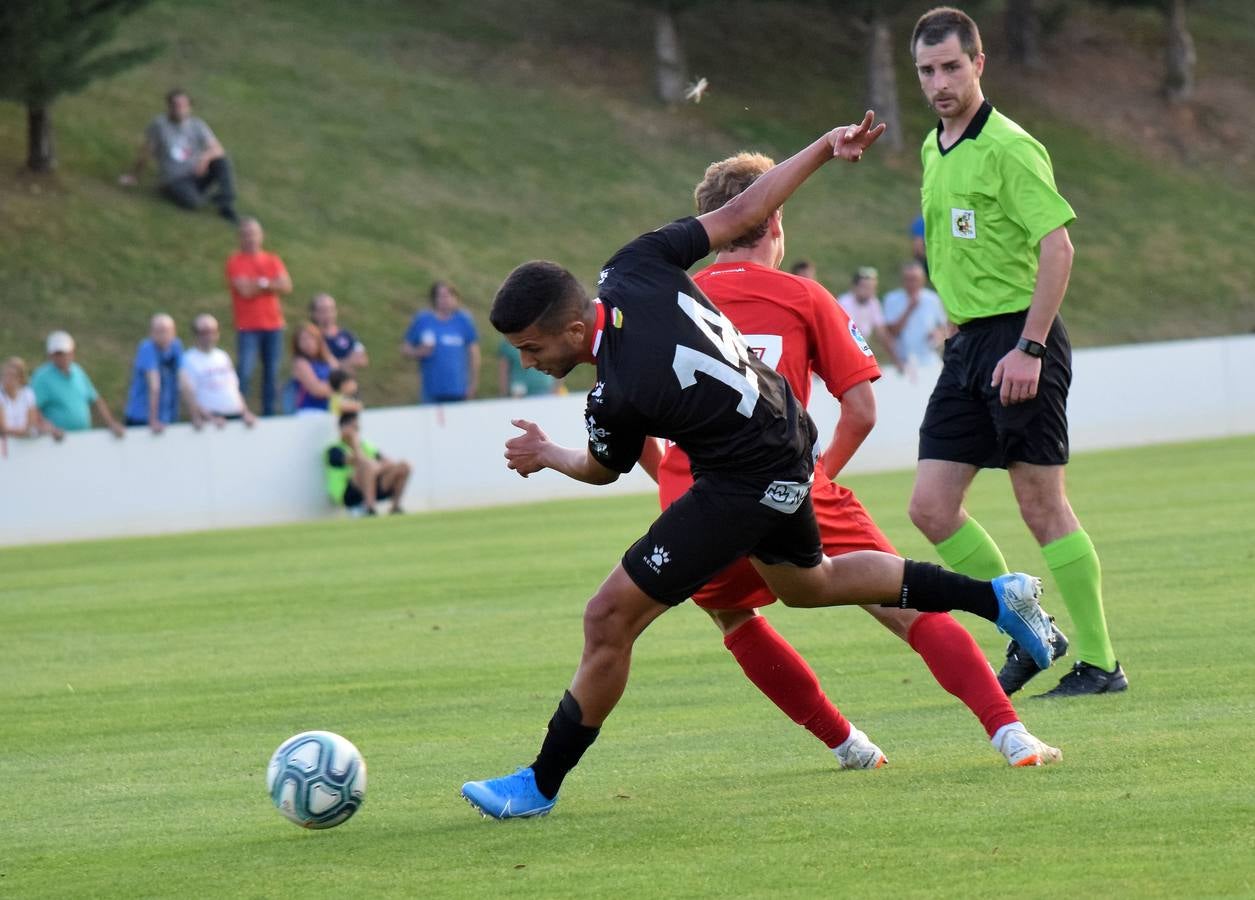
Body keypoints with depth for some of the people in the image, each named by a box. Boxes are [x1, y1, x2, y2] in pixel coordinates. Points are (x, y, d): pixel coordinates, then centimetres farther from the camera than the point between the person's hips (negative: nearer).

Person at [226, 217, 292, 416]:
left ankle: (269, 413, 13)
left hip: (273, 326, 4)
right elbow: (245, 290, -13)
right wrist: (271, 285, 0)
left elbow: (287, 286, -2)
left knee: (271, 373, 6)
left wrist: (261, 283, -12)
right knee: (244, 373, -13)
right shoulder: (235, 261, -1)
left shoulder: (273, 261, 12)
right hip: (248, 327, -4)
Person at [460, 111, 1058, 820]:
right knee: (808, 582, 34)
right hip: (787, 437, 9)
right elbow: (742, 212, -7)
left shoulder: (616, 398, -30)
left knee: (612, 618, -8)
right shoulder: (635, 267, -14)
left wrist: (546, 455, 15)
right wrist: (826, 148, 3)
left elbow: (603, 469, -6)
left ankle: (541, 785, 1)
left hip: (748, 486, -9)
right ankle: (998, 597, 38)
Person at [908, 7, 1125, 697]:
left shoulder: (1007, 147, -12)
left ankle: (1099, 662, 4)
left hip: (1017, 338, -8)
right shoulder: (934, 150, 15)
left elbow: (1057, 245, -18)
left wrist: (1029, 347, -22)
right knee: (930, 507, 2)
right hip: (965, 344, 8)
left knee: (1042, 506, -5)